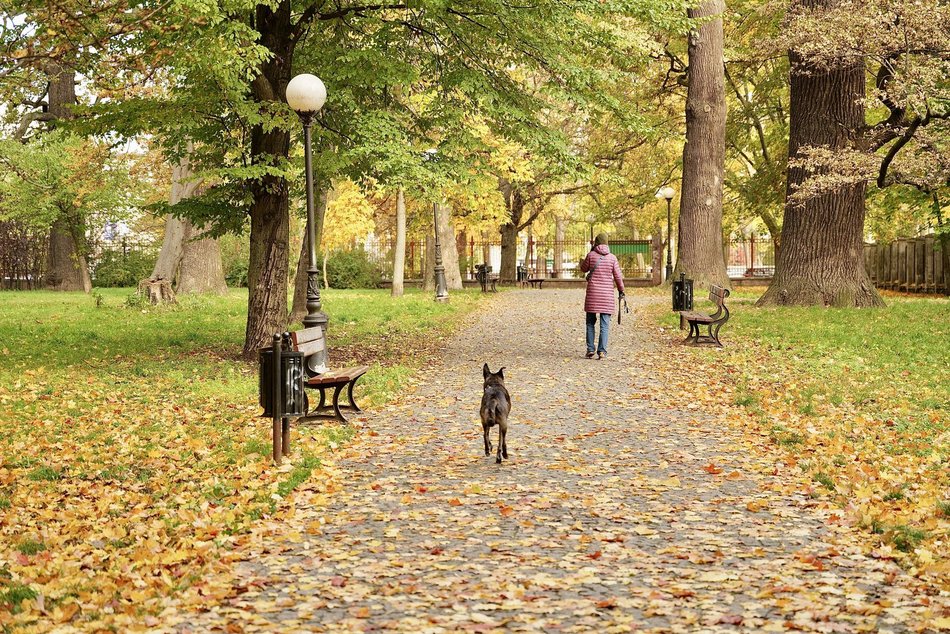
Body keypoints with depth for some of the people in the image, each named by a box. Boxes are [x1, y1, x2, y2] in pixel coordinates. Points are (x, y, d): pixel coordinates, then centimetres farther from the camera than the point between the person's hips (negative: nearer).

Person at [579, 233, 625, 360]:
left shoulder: (591, 255, -4)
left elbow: (584, 269, 13)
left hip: (592, 293, 0)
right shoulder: (612, 257, -1)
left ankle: (590, 349, 7)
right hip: (607, 294, 0)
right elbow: (618, 276, 2)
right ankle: (602, 350, -7)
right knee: (605, 324, 2)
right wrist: (621, 291, 15)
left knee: (590, 322, 11)